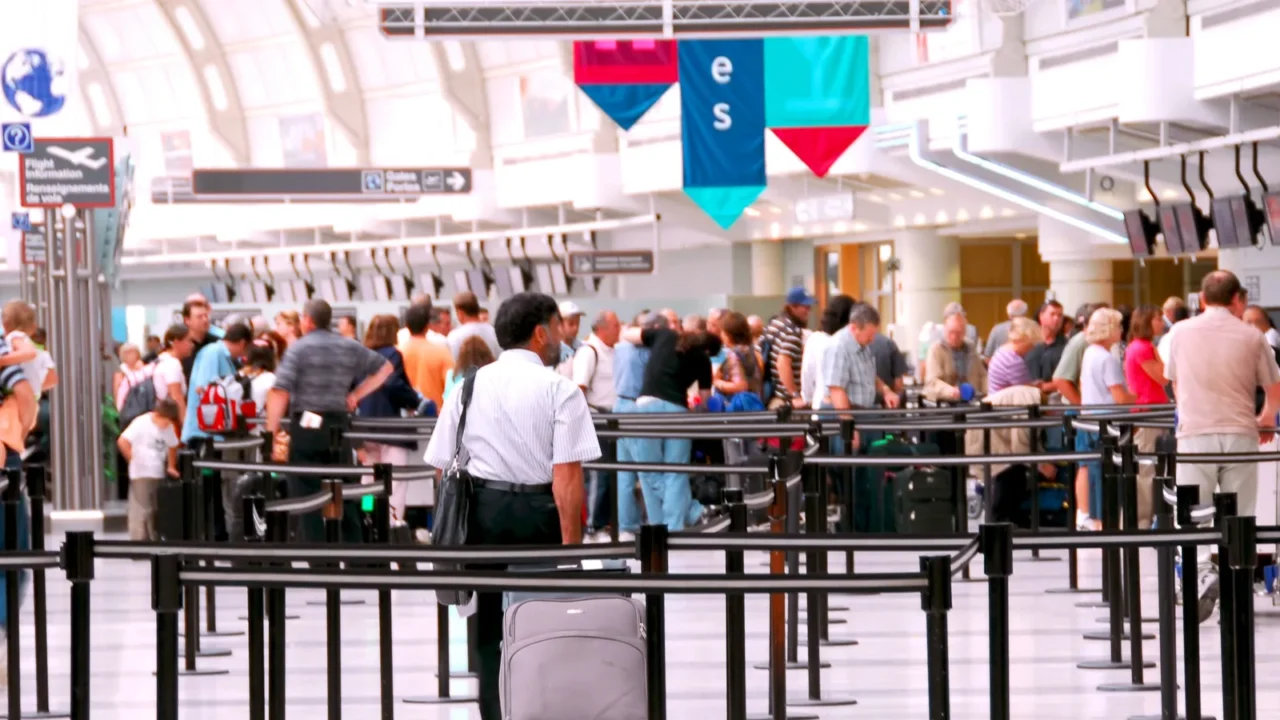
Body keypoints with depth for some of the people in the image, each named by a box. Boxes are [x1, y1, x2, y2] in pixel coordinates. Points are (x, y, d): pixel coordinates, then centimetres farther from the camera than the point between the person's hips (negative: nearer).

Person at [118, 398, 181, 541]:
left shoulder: (168, 427, 7)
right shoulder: (141, 423, -12)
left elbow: (172, 447, 22)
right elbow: (122, 441, -17)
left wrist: (171, 467, 16)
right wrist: (133, 459, -11)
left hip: (159, 474, 7)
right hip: (141, 475, -7)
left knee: (157, 512, 11)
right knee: (141, 511, -8)